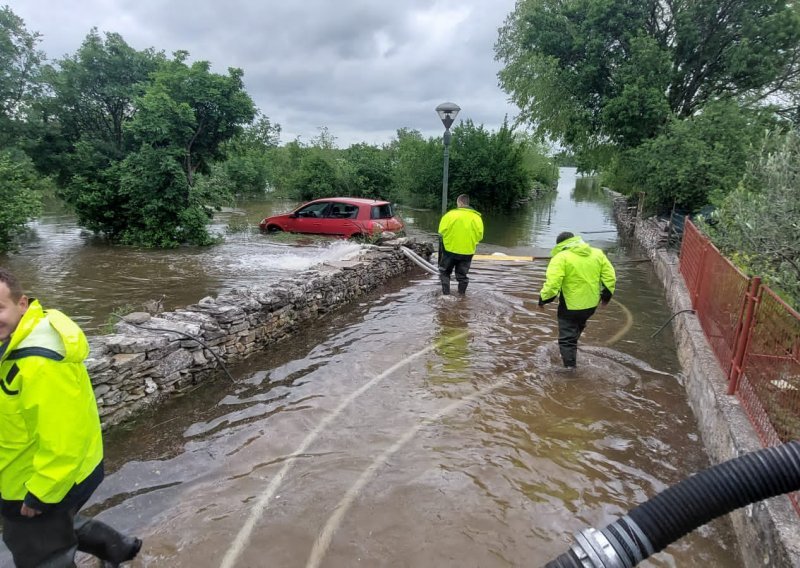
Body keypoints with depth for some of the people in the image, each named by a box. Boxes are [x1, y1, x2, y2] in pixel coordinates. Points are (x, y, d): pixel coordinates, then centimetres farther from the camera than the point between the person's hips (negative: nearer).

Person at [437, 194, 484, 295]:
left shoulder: (450, 214, -11)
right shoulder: (476, 217, -3)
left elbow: (441, 231, -10)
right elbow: (479, 235, -4)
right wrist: (470, 243, 12)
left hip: (450, 249, -2)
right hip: (468, 252, 3)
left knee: (445, 272, 16)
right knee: (462, 275, 17)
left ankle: (446, 293, 10)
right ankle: (462, 294, 22)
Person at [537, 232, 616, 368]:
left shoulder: (561, 258, -15)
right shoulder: (598, 254, 3)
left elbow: (552, 283, -23)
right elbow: (610, 277, 4)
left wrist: (543, 299, -10)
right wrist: (606, 295, 17)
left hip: (570, 306, -6)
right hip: (591, 304, 6)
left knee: (567, 335, 8)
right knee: (579, 325, 30)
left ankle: (570, 365, 9)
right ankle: (570, 352, 43)